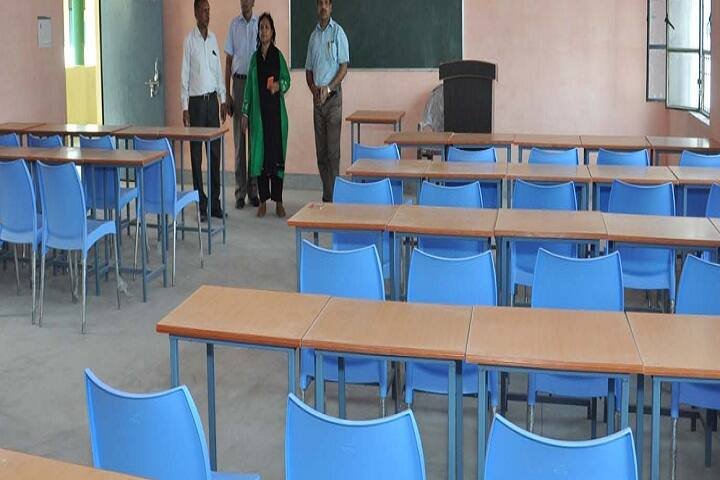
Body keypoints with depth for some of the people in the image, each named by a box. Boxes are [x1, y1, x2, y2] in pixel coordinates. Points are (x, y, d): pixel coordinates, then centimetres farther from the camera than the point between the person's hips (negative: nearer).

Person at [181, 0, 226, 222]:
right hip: (196, 101, -5)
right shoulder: (189, 40, -5)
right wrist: (185, 107, -10)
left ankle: (215, 202, 13)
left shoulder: (213, 38, 10)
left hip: (212, 99, 5)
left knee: (215, 153, 6)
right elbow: (184, 75, -6)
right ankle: (201, 204, 5)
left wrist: (223, 100, 11)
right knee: (196, 155, 0)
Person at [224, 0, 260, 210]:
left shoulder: (260, 23, 3)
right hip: (238, 82, 1)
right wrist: (227, 93, 2)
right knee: (239, 139, 2)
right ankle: (240, 191, 7)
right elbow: (228, 60, 8)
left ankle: (253, 189, 10)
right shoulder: (234, 24, 6)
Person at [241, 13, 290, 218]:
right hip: (258, 111, 3)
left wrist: (279, 85, -19)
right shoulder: (255, 57, 10)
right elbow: (249, 86, 12)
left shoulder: (278, 56, 2)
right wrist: (245, 113, 9)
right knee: (260, 154, 2)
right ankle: (263, 201, 10)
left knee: (277, 153, -2)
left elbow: (287, 79, 4)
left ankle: (278, 201, 6)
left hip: (276, 110, -3)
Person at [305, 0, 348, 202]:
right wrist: (314, 89, -1)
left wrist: (328, 88, -18)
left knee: (332, 150, -8)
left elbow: (344, 67, -7)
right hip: (317, 98, 5)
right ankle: (325, 195, 13)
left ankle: (334, 196, -5)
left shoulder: (338, 33, -2)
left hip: (333, 96, -5)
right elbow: (308, 70, 17)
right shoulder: (313, 36, 14)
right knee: (320, 151, 7)